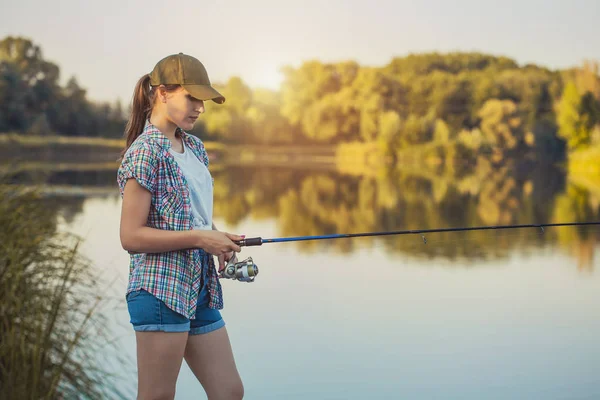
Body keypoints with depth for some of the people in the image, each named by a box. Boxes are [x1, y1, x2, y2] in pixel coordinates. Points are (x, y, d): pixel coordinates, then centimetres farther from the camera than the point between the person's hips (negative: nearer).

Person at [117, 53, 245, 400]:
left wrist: (220, 240, 3)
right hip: (161, 288, -8)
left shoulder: (195, 148, 14)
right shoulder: (146, 151, -11)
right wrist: (199, 238, -17)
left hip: (199, 287, 8)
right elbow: (131, 236, -16)